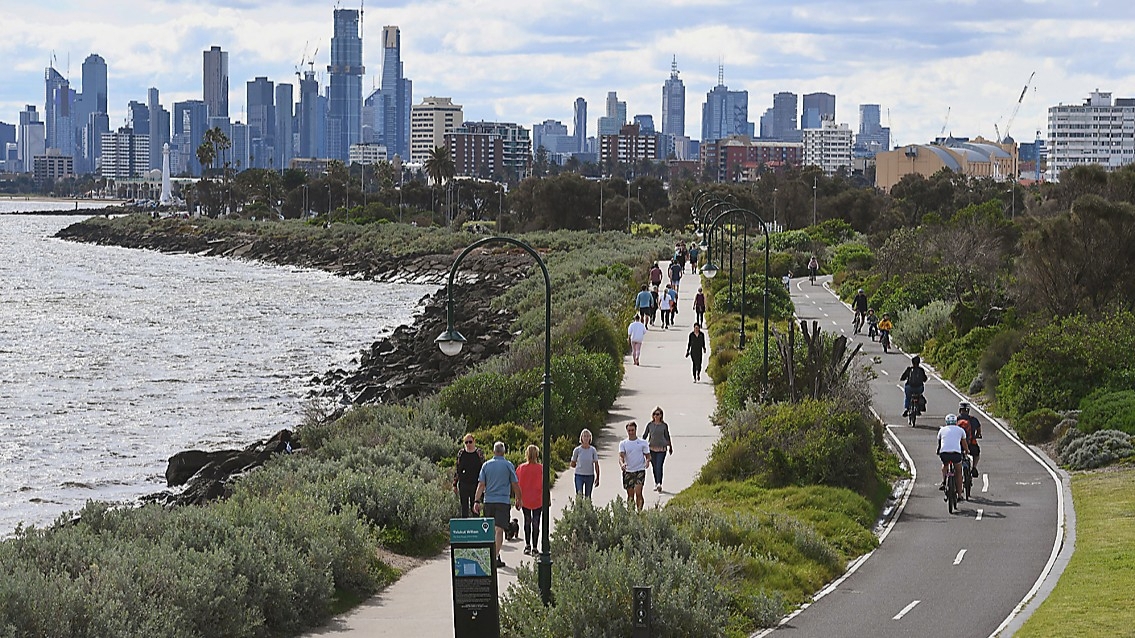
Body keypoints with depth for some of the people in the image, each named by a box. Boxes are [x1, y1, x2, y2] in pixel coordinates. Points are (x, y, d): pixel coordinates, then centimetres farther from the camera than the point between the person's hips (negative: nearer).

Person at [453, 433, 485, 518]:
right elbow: (456, 470, 10)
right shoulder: (461, 453, 6)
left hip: (475, 485, -1)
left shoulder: (479, 454, 1)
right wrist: (455, 485, 7)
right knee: (464, 508, 2)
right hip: (463, 485, 1)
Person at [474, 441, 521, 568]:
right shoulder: (508, 465, -2)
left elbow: (481, 485, 1)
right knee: (499, 530, -6)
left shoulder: (486, 465, 4)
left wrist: (477, 501, 2)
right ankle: (495, 557, -14)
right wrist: (518, 499, 15)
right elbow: (515, 485, 2)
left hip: (488, 501, 3)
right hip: (503, 501, -3)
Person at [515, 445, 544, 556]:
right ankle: (535, 548, 3)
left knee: (527, 521, 16)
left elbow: (518, 485, -1)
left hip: (525, 500, 2)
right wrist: (545, 500, 3)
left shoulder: (521, 468, -5)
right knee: (535, 523, 4)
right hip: (537, 501, -2)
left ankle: (527, 545, 17)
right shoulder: (541, 468, -10)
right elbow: (543, 485, -6)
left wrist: (517, 500, 7)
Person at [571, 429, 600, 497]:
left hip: (590, 476, 1)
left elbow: (596, 465, 1)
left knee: (588, 497, 7)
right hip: (579, 476, -1)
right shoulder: (577, 450, -3)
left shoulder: (593, 450, -1)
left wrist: (597, 478, -2)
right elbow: (572, 464, 8)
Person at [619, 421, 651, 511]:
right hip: (628, 471, 2)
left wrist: (647, 461, -16)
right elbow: (621, 456, -6)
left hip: (640, 470, -2)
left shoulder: (643, 443, 3)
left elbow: (648, 455, 8)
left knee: (638, 492, -15)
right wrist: (621, 464, -28)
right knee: (630, 494, 6)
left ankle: (639, 511, -11)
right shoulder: (623, 443, 5)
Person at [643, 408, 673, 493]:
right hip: (652, 448, 2)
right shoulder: (650, 425, 3)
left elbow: (667, 436, 11)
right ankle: (656, 484, 20)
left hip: (662, 448, -2)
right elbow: (644, 435, 9)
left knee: (659, 466, -13)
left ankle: (659, 484, -19)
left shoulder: (664, 425, 0)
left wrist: (670, 447, 19)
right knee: (654, 467, 8)